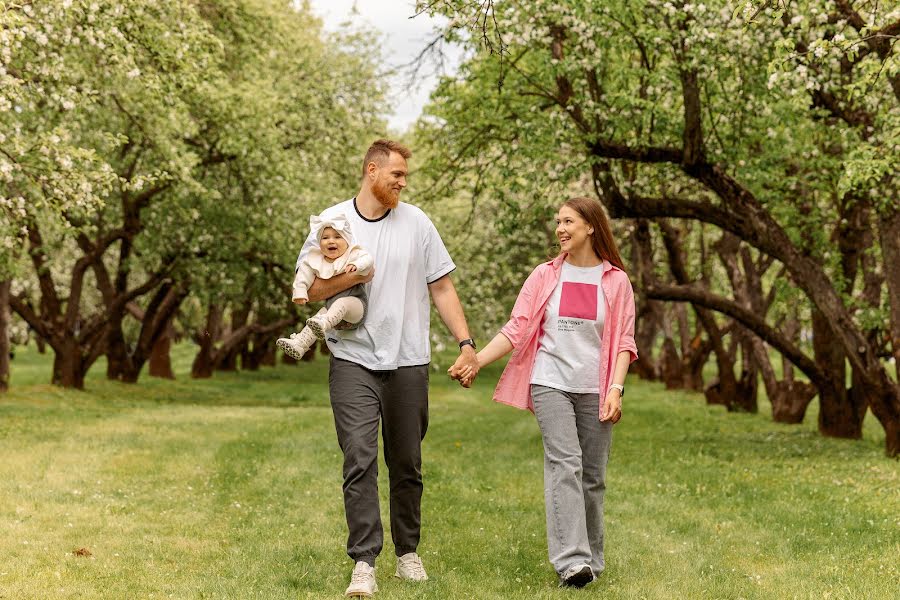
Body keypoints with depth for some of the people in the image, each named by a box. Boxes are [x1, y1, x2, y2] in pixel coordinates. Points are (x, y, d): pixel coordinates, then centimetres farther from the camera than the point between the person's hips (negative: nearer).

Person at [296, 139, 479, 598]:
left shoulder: (416, 223, 6)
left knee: (407, 464, 11)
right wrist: (347, 278, -15)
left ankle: (407, 553, 25)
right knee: (359, 460, -11)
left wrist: (466, 342, 0)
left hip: (408, 362, 2)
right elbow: (306, 291, 2)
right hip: (354, 359, -2)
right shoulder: (332, 222, 2)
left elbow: (442, 288, 8)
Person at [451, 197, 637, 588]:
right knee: (565, 464, -15)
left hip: (594, 390, 1)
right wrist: (476, 361, -7)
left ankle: (591, 559, 16)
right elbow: (516, 329, 3)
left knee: (592, 475, 4)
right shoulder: (545, 276, 7)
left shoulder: (616, 281, 5)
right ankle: (571, 562, -21)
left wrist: (615, 388, -8)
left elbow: (624, 342, 4)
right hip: (551, 383, -1)